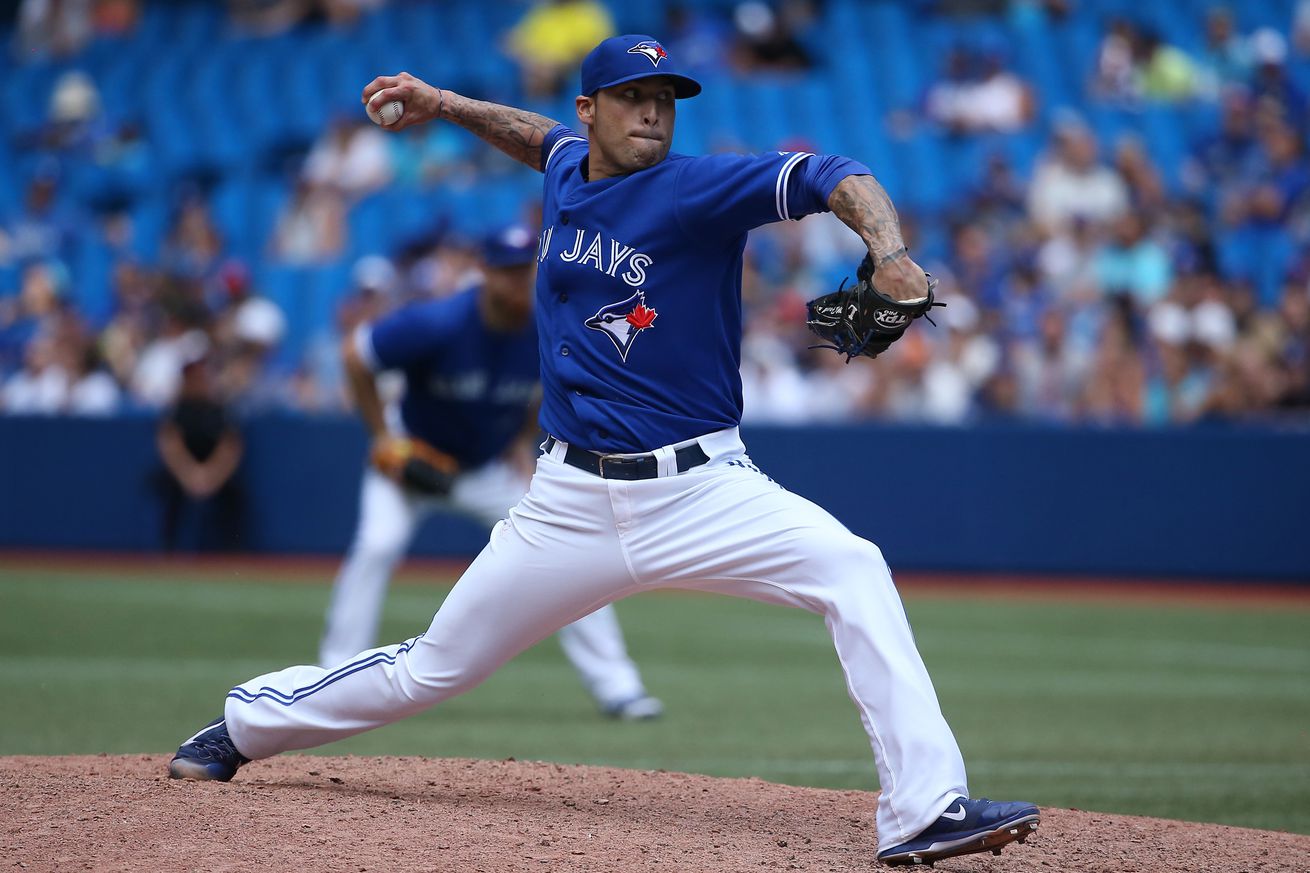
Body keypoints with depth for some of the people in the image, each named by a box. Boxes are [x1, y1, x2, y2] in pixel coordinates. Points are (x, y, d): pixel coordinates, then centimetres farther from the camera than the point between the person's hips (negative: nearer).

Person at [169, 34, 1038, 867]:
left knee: (853, 569, -28)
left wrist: (890, 252, -41)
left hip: (701, 487, -3)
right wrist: (447, 105, 24)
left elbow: (836, 179, -23)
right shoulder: (569, 173, 7)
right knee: (431, 671, 11)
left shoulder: (698, 189, -10)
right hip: (573, 504, 4)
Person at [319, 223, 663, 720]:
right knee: (377, 545, -25)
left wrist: (522, 442, 0)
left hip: (493, 469, 3)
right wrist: (382, 434, -16)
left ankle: (616, 687, -2)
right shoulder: (440, 325, -30)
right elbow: (355, 354, -18)